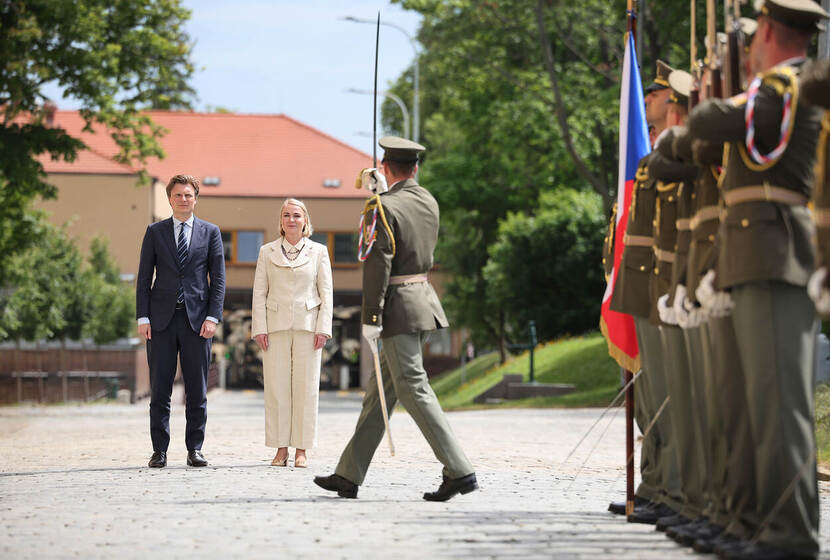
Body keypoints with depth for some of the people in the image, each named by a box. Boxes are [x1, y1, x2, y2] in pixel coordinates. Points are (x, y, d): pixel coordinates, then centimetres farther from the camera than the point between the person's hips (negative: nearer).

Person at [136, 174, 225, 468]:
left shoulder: (210, 232, 8)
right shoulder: (155, 232, 9)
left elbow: (218, 278, 5)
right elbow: (144, 277, 7)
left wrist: (212, 317, -5)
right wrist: (143, 317, -2)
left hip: (196, 320, 0)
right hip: (162, 319, 0)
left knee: (197, 389, 1)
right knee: (159, 389, -1)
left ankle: (195, 449, 8)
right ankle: (159, 450, 3)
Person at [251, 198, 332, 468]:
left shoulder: (318, 251, 7)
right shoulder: (267, 252, 10)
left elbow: (326, 293, 5)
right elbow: (259, 293, 7)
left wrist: (323, 328, -4)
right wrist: (259, 328, -2)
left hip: (308, 326, -1)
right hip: (276, 326, 1)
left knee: (306, 387, -2)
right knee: (277, 387, -2)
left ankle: (302, 450, 3)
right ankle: (281, 449, 4)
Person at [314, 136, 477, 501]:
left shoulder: (382, 207, -13)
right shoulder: (429, 203, 11)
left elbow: (378, 265, -18)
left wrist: (370, 318, -16)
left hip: (398, 307, -9)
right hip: (425, 299, 9)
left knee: (414, 391, -7)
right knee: (380, 392, 11)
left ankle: (459, 472, -11)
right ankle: (349, 475, 16)